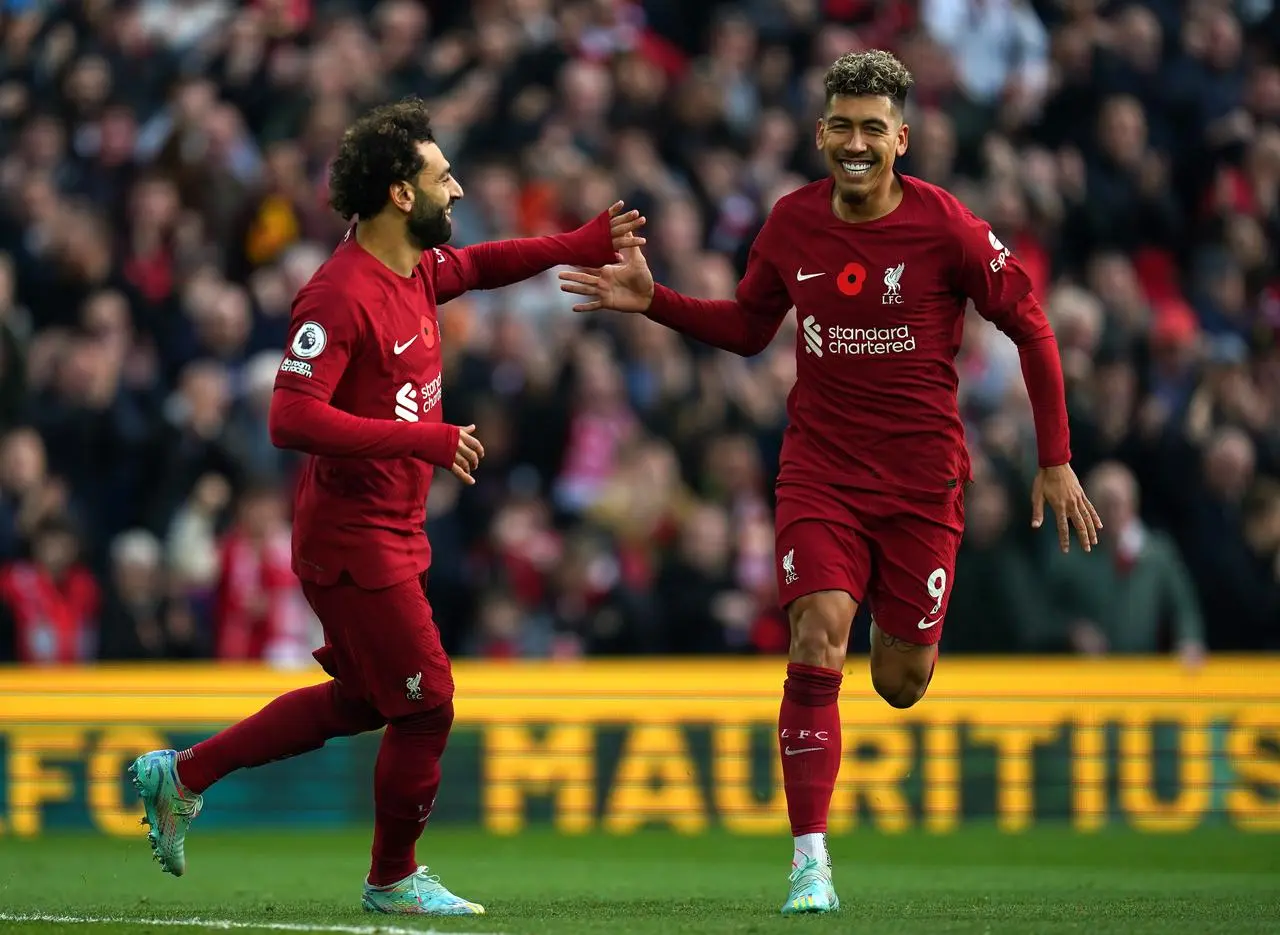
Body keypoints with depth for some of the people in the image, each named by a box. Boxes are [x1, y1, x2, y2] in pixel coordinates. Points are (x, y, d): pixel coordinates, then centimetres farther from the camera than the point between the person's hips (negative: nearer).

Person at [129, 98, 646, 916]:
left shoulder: (416, 271, 5)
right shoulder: (341, 295, -23)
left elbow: (479, 266, 28)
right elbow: (292, 418, -30)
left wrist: (584, 246, 21)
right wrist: (422, 437, -31)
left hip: (390, 535, 10)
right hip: (356, 543, -10)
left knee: (360, 700, 20)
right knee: (425, 707, -1)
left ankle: (184, 775, 28)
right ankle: (394, 879, 18)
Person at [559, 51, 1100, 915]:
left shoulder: (946, 228, -11)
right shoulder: (793, 224, -1)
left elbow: (1030, 326, -2)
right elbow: (747, 328, 16)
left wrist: (1056, 461, -3)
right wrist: (653, 301, 2)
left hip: (922, 478, -1)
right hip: (820, 474, 1)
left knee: (900, 683, 5)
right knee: (816, 653, -17)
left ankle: (906, 630, 46)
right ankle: (811, 863, -15)